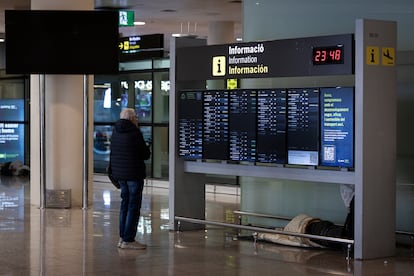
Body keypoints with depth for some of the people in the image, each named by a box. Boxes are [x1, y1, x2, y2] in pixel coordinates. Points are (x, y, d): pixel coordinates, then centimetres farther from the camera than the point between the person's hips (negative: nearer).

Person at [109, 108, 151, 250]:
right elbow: (145, 154, -11)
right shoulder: (134, 132, -15)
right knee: (134, 206, -3)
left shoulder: (115, 131, 8)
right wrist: (147, 149, 11)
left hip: (120, 173, 8)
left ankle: (122, 237, 18)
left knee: (125, 203, 16)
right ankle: (128, 240, -5)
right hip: (134, 173, -8)